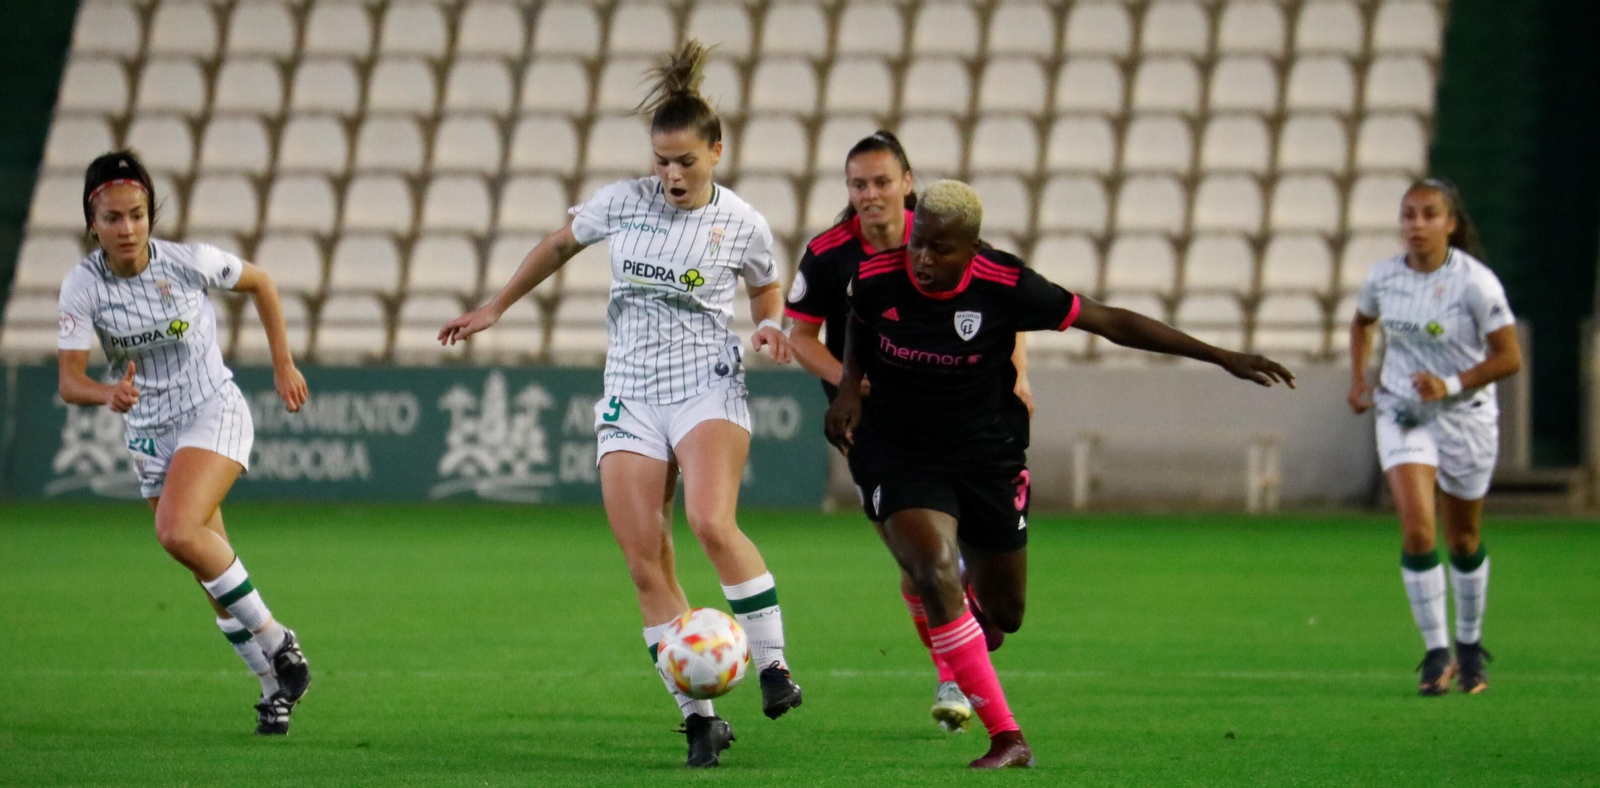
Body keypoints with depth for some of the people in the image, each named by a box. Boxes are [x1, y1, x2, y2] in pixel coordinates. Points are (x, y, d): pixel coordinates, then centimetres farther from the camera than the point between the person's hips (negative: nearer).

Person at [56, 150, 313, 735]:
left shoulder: (191, 262, -14)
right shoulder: (83, 287, -11)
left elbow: (260, 284, 5)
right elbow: (69, 382, -15)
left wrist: (283, 366, 6)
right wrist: (109, 394, -37)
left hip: (215, 414, -4)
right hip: (150, 433, 4)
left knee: (179, 532, -28)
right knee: (211, 569, 5)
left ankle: (274, 640, -13)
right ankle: (275, 684, 19)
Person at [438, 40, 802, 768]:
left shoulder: (741, 225, 0)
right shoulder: (623, 203, 3)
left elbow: (768, 297, 17)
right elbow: (559, 245, 21)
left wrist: (771, 330, -6)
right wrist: (494, 308, 26)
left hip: (707, 387, -3)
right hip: (630, 397, 3)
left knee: (712, 524, -28)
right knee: (645, 563, -6)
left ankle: (773, 665, -15)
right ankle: (698, 716, -1)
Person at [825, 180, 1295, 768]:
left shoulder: (1006, 287, -19)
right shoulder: (877, 278, -15)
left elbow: (1108, 321, -11)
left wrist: (1220, 357, -10)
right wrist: (850, 386, -6)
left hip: (989, 455, 1)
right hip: (902, 458, -1)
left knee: (1004, 613, 8)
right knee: (936, 571, -27)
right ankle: (1006, 739, -23)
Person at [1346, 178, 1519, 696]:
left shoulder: (1476, 282, -16)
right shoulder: (1383, 278, -4)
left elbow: (1508, 357, -13)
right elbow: (1361, 323, 19)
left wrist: (1452, 385, -24)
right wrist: (1358, 380, 7)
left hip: (1465, 417, -2)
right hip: (1402, 415, 2)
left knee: (1464, 539, 11)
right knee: (1415, 530, -16)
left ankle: (1469, 646, 33)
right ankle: (1436, 654, -10)